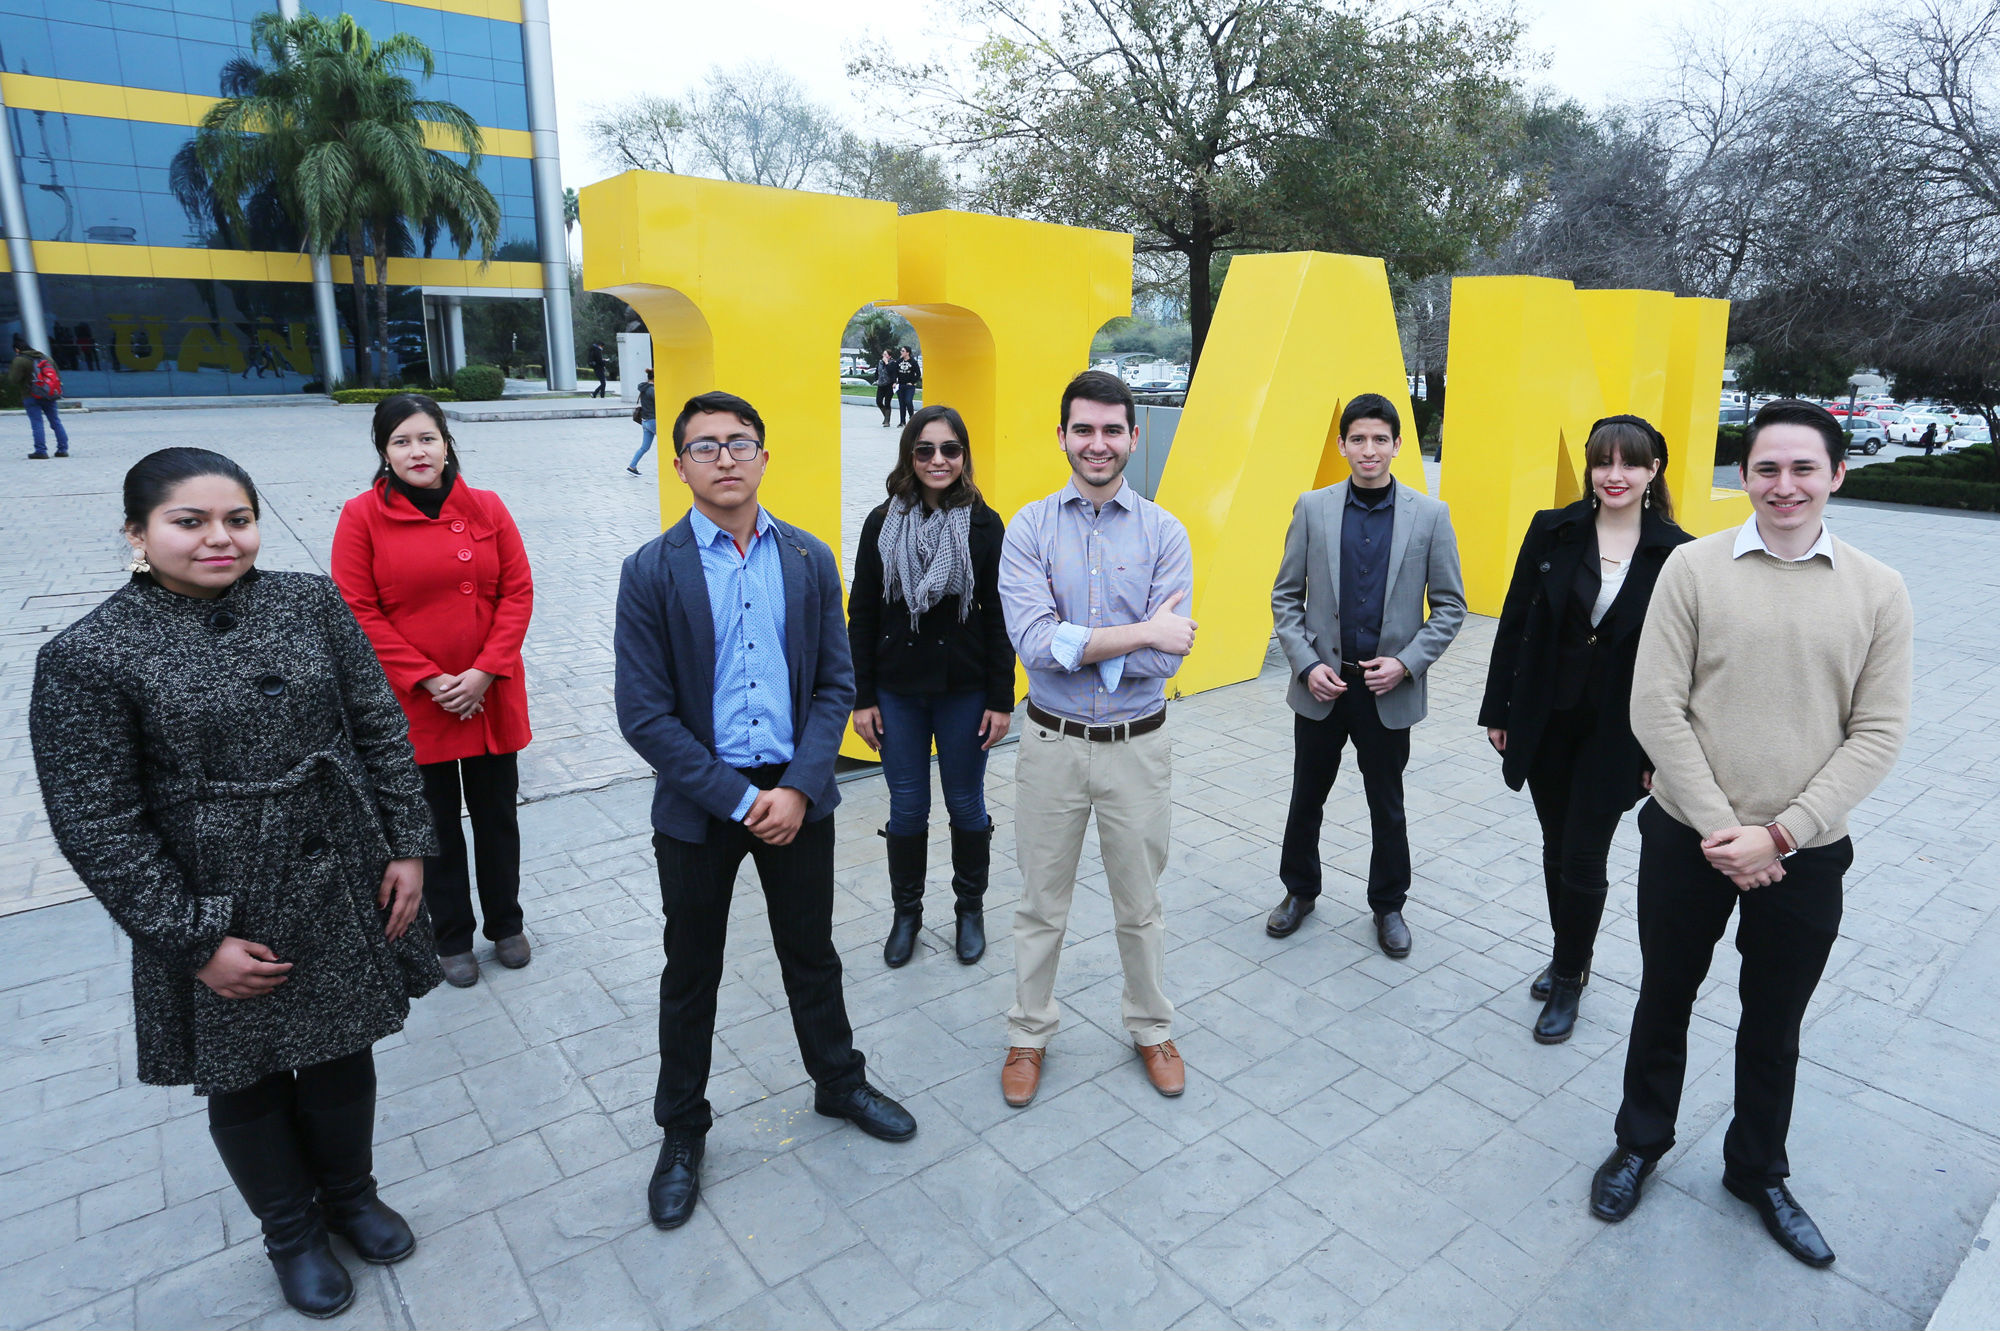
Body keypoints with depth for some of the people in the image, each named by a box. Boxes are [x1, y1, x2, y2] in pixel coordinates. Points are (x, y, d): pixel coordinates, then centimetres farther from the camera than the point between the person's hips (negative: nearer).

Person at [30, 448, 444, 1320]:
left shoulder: (311, 603, -3)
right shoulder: (86, 657, -12)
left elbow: (381, 731, 1)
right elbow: (97, 827, -11)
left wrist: (408, 846, -2)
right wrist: (195, 941, -13)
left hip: (343, 892, 3)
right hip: (220, 920, -2)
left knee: (343, 1052, 19)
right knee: (246, 1083, 18)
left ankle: (350, 1193, 47)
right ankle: (291, 1233, 43)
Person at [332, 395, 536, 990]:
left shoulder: (487, 508, 0)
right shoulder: (362, 516, -5)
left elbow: (518, 591, -2)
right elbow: (358, 611, -8)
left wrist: (485, 672, -12)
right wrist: (427, 679, -14)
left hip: (491, 696, 2)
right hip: (411, 704, -1)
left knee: (497, 816, 14)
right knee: (435, 824, 13)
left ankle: (505, 924, 34)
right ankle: (452, 937, 31)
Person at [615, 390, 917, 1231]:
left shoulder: (810, 561, 0)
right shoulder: (651, 572, -9)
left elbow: (835, 684, 0)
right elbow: (644, 714, -12)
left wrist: (798, 789, -12)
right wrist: (740, 799, -16)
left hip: (797, 795, 2)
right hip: (697, 805, -2)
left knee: (812, 955, 18)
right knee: (691, 974, 14)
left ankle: (840, 1084, 42)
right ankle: (682, 1132, 35)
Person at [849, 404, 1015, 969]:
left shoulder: (985, 526, -5)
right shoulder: (882, 524, -2)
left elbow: (999, 620, -4)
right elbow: (861, 616, 0)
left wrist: (1001, 700, -6)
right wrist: (862, 698, -2)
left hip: (964, 692, -1)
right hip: (897, 693, 1)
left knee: (966, 805, 13)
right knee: (907, 808, 11)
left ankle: (970, 908, 34)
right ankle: (906, 912, 31)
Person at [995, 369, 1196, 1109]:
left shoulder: (1163, 534, -5)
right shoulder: (1029, 529, -6)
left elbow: (1167, 657, -15)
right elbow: (1033, 640, -20)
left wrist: (1072, 644, -20)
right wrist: (1139, 633, -21)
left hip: (1137, 745, 0)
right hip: (1052, 742, 0)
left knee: (1140, 906, 17)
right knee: (1041, 907, 15)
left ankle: (1152, 1030, 40)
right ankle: (1029, 1035, 36)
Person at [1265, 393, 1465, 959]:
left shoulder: (1430, 515, -3)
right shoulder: (1313, 508, -1)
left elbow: (1450, 605, 1)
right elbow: (1286, 596, 1)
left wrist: (1407, 662, -12)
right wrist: (1306, 664, -10)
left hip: (1389, 690, -1)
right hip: (1321, 685, 1)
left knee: (1388, 807, 13)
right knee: (1306, 797, 14)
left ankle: (1388, 905, 34)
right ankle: (1300, 891, 36)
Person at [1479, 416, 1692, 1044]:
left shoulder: (1676, 554, -7)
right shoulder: (1552, 531, -4)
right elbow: (1514, 623, 0)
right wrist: (1497, 710, 1)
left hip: (1616, 733, -2)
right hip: (1545, 722, 2)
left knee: (1583, 861, 2)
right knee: (1557, 848, 16)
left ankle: (1568, 980, 23)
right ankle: (1570, 956, 37)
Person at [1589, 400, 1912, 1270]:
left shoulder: (1878, 591, -2)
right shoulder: (1695, 567, -7)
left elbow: (1877, 734, -5)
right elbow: (1656, 709, -10)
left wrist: (1777, 835, -13)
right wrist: (1719, 829, -13)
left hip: (1805, 855, 1)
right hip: (1689, 839, -1)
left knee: (1774, 1026, 18)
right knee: (1664, 1001, 16)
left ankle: (1758, 1172, 40)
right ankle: (1640, 1143, 39)